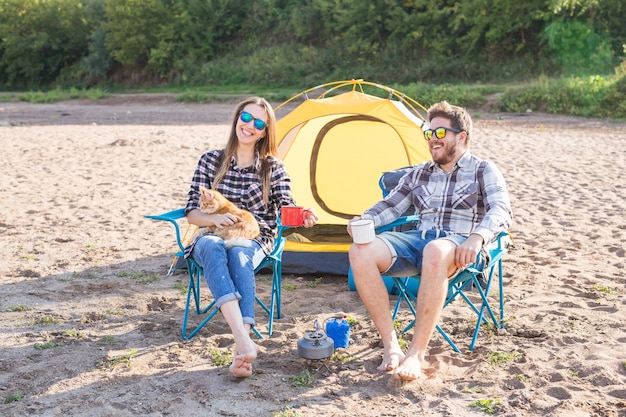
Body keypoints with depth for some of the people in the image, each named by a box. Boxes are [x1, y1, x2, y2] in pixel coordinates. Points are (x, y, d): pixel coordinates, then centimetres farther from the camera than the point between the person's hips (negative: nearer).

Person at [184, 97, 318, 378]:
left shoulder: (273, 167, 8)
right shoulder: (211, 161, 6)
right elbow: (191, 212, 2)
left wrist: (303, 216, -27)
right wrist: (214, 219, -20)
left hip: (254, 241, 0)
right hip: (214, 237, 0)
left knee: (239, 254, -38)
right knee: (212, 246, -38)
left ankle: (240, 352, -51)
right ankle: (245, 343, -55)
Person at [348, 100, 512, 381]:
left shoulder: (484, 172, 8)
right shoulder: (417, 174, 23)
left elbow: (501, 212, -8)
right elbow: (390, 206, 21)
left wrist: (477, 237, -29)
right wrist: (365, 219, -3)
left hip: (459, 247, -5)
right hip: (417, 240, 5)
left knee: (435, 253, -43)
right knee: (360, 253, -24)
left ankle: (416, 353, -34)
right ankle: (390, 345, -22)